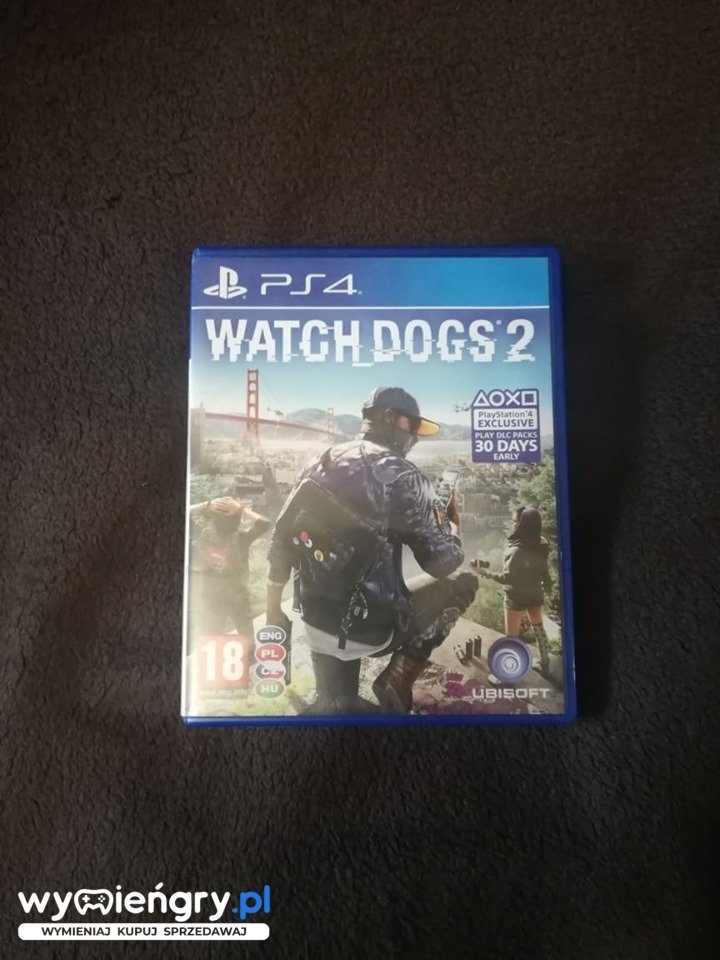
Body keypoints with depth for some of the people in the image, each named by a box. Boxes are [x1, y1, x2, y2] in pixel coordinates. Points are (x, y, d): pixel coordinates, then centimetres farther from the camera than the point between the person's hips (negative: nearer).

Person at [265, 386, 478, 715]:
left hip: (317, 623, 7)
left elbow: (281, 539, 8)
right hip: (373, 627, -6)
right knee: (463, 583, 14)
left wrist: (274, 609, 17)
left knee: (336, 707, 29)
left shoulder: (319, 465, 6)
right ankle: (397, 681, 9)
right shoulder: (402, 476, -14)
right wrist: (452, 523, 10)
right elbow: (443, 562, -12)